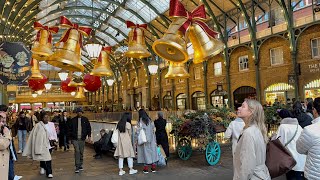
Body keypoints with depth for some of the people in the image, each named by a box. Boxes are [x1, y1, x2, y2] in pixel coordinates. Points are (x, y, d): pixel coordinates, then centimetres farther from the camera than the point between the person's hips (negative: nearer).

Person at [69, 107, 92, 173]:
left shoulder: (85, 119, 5)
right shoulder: (73, 120, 3)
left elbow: (88, 128, 6)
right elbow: (70, 129, 8)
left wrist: (89, 136, -2)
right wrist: (70, 137, 5)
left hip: (82, 138, 2)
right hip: (75, 139, -2)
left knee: (81, 152, 9)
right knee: (77, 151, -12)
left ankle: (80, 165, 22)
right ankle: (77, 167, -9)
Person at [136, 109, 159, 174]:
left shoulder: (140, 121, -10)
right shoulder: (150, 120, 4)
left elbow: (138, 132, -10)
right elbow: (153, 130, 7)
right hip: (151, 139, 4)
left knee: (145, 152, 2)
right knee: (152, 151, 9)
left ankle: (146, 169, 7)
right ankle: (153, 167, 14)